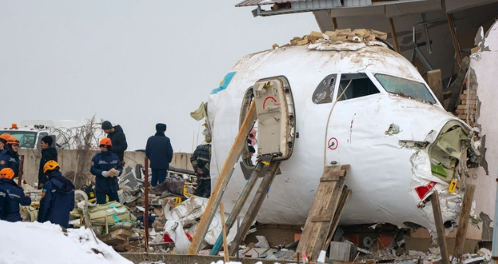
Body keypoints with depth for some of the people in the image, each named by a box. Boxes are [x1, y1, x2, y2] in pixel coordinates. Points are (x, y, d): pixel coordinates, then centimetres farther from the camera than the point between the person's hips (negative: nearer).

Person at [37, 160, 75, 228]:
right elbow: (71, 205, 15)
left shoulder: (49, 185, -11)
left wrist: (40, 221, -5)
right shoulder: (69, 184, 10)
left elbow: (44, 205, -12)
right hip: (64, 222, 6)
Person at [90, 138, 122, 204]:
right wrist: (105, 173, -24)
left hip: (112, 185, 3)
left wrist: (117, 172, -17)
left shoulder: (115, 157, 3)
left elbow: (120, 168, 8)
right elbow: (93, 170, -11)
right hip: (101, 186, -3)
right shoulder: (97, 158, -7)